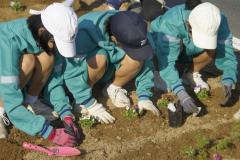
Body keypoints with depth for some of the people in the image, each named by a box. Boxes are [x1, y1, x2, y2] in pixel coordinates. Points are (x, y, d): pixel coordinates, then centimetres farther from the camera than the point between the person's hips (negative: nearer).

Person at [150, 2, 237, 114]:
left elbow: (226, 55, -26)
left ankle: (192, 74, 0)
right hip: (160, 46, -3)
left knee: (213, 48, -26)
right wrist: (182, 94, -54)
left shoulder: (219, 22, -29)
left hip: (188, 50, 3)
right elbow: (166, 62, -45)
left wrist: (228, 83, -43)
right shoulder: (171, 23, -41)